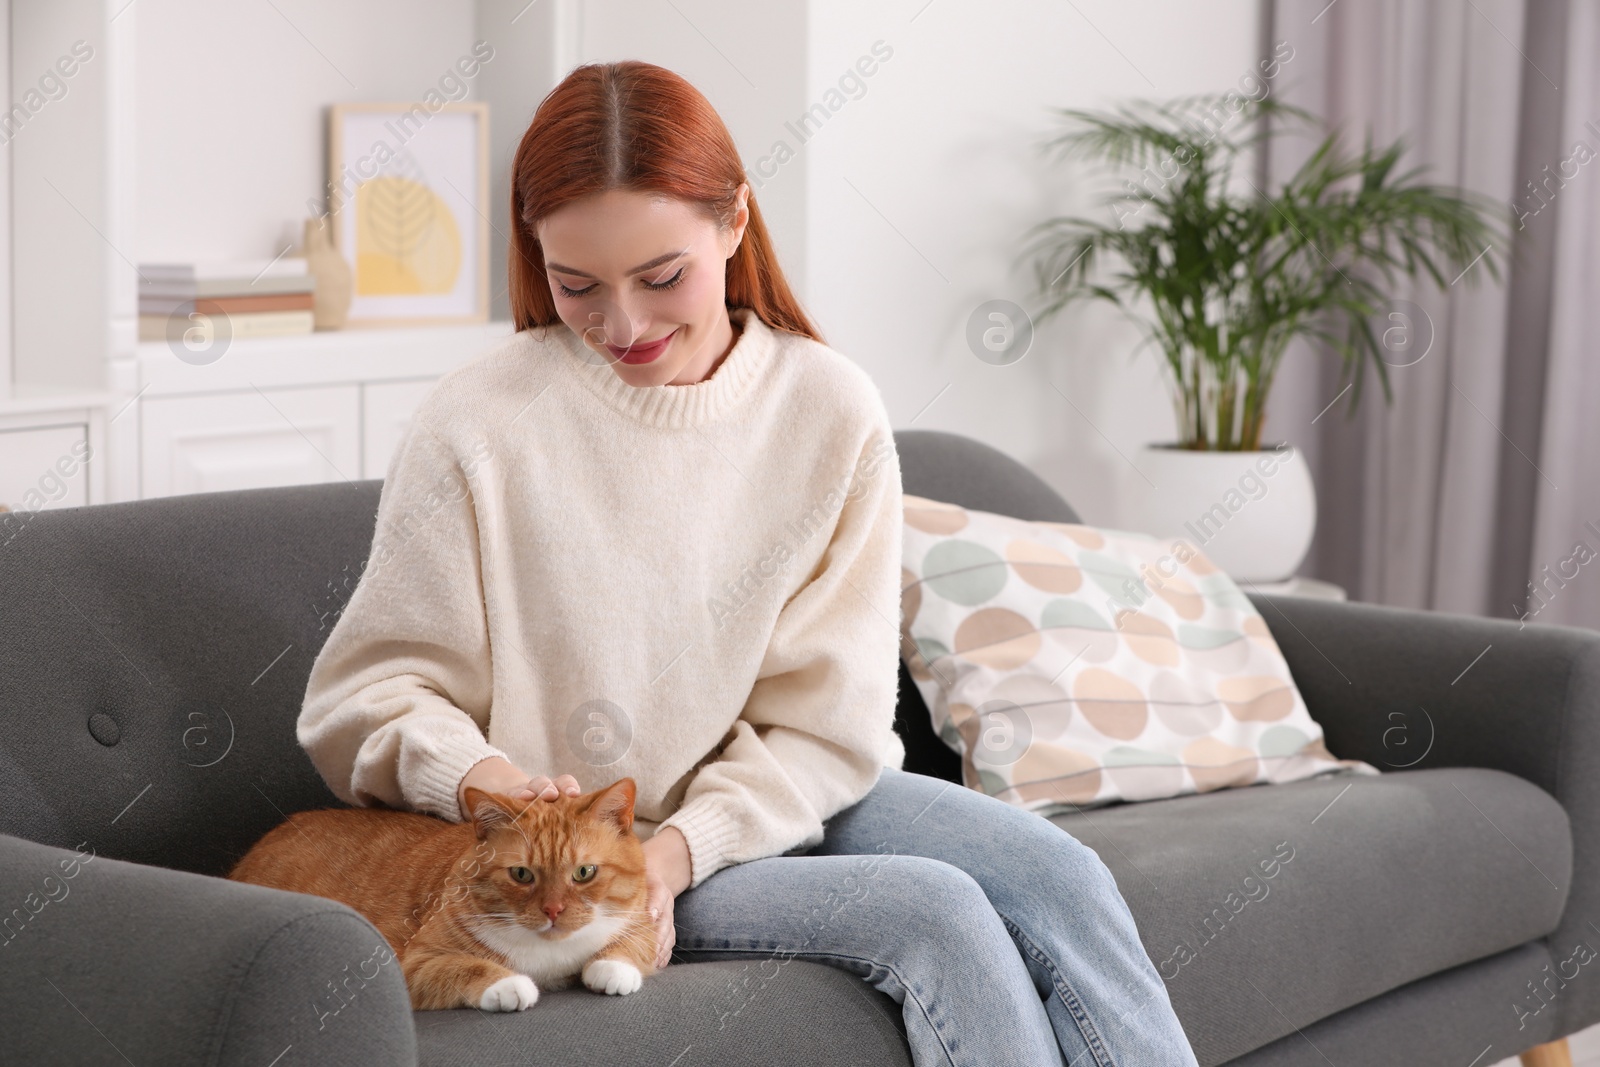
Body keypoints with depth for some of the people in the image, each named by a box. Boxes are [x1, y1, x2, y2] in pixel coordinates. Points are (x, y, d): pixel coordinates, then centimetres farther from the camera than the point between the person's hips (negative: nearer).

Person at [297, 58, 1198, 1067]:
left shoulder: (830, 408, -4)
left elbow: (828, 718, -6)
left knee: (1063, 882, -18)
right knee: (933, 911, -24)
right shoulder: (480, 425, -12)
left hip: (787, 798, 4)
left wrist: (680, 847, -21)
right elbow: (367, 697, -8)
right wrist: (484, 778, -30)